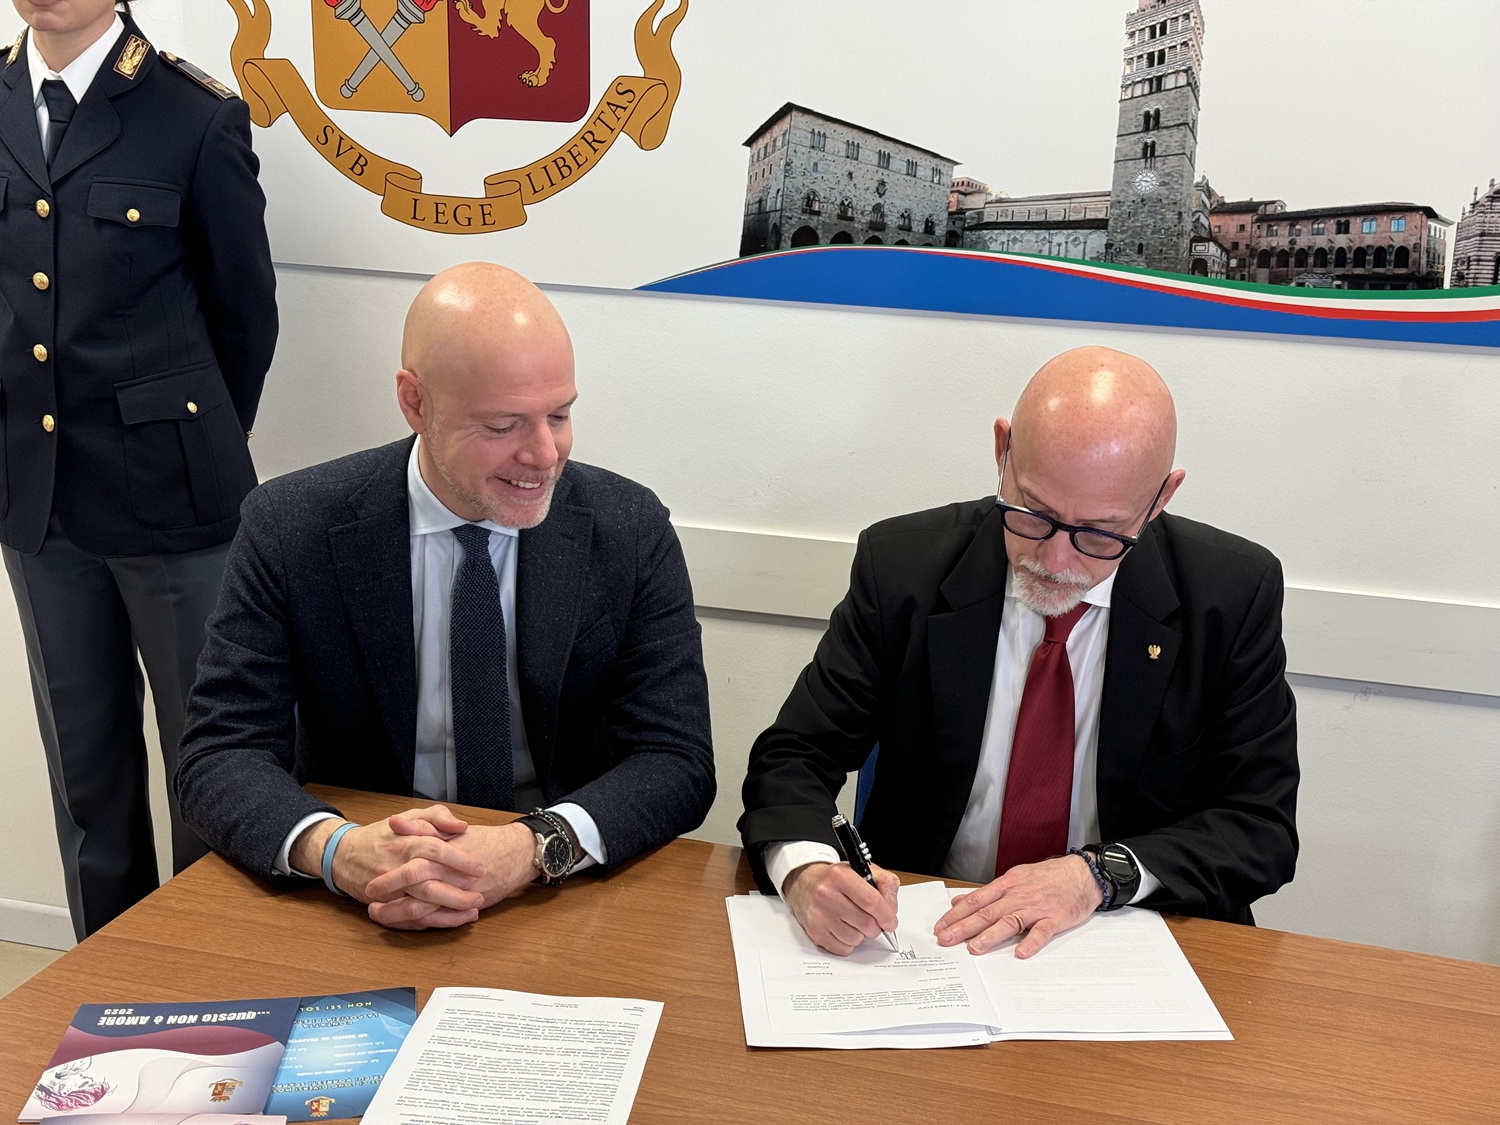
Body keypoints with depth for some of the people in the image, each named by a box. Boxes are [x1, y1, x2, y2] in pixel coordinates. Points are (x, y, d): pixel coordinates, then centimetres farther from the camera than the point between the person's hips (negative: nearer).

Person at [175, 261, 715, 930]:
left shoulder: (632, 532, -6)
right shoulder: (290, 529, -8)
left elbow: (675, 764, -9)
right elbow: (222, 755, -9)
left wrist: (535, 848, -28)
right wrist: (339, 850, -30)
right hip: (365, 918, 1)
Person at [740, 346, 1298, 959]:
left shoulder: (1236, 594, -7)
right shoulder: (901, 565, -8)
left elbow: (1262, 824, -4)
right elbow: (793, 757, -5)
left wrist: (1098, 874, -20)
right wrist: (806, 869, -26)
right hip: (922, 939, 1)